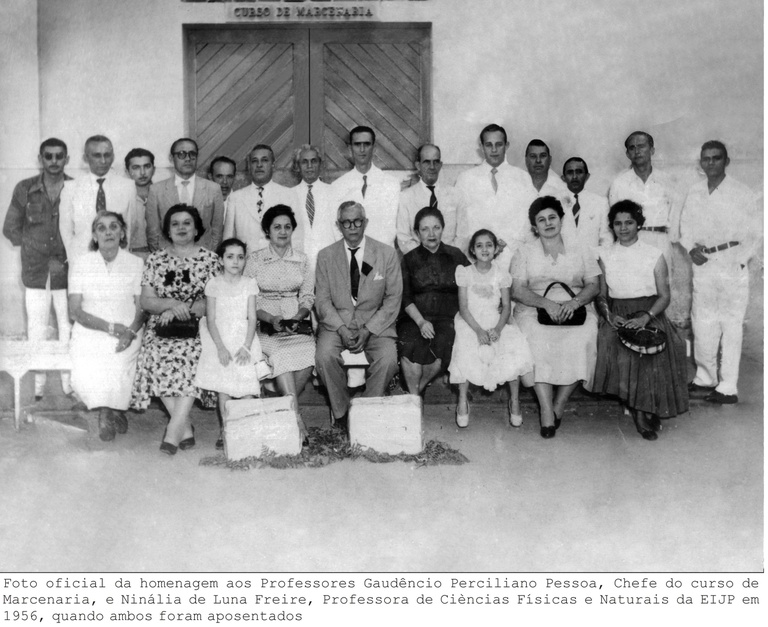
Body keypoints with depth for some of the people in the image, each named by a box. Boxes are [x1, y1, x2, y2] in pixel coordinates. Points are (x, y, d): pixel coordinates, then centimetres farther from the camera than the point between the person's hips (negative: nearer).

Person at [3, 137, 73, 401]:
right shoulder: (25, 189, 1)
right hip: (35, 273, 1)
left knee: (69, 329, 5)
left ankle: (71, 386, 15)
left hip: (67, 273, -1)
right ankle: (37, 387, 15)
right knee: (36, 330, 5)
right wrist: (42, 254, -2)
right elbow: (11, 228, 6)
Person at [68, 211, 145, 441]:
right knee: (85, 377, -26)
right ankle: (110, 411, 8)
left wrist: (130, 332, -20)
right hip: (89, 333, 0)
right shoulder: (81, 263, 1)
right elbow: (75, 310, -4)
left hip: (127, 334, 0)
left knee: (117, 369, -27)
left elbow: (142, 307, 0)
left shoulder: (136, 264, 2)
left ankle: (107, 413, 9)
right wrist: (110, 327, -18)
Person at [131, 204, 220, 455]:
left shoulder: (209, 258, 6)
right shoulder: (156, 259, 12)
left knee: (193, 353, -31)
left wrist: (184, 309, -14)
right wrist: (172, 304, -12)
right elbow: (146, 301, 6)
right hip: (162, 325, 2)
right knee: (157, 354, -27)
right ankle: (185, 428, -16)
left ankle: (174, 430, -27)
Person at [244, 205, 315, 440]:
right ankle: (295, 416, -32)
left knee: (308, 351, -30)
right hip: (265, 326, -2)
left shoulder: (302, 260, 15)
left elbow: (307, 297, 10)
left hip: (297, 324, 2)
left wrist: (297, 317, -11)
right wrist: (271, 319, -15)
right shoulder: (254, 259, 6)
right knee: (282, 352, -34)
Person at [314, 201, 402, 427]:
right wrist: (341, 328, -15)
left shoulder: (387, 254, 2)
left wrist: (368, 330, -12)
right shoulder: (325, 256, 5)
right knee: (324, 356, -29)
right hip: (336, 322, 1)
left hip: (376, 324, -1)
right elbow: (322, 300, 2)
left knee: (388, 359, -29)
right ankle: (341, 412, -7)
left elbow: (393, 299, 0)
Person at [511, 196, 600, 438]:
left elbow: (594, 285, 7)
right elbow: (517, 290, -1)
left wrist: (574, 302, -14)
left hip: (575, 309, 1)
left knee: (582, 339, -31)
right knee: (537, 341, -33)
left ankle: (558, 406, -18)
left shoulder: (580, 251, 15)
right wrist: (546, 303, -17)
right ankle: (546, 411, -29)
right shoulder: (525, 253, 10)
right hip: (535, 309, -1)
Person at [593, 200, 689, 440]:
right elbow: (601, 295, 11)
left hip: (650, 315, -1)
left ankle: (648, 408, -11)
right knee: (611, 343, -30)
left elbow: (664, 296, 2)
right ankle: (639, 412, -18)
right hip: (617, 316, 1)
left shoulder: (655, 256, 6)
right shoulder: (604, 256, 11)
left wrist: (645, 318, -15)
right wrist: (609, 315, -10)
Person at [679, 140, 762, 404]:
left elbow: (756, 231, -1)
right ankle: (705, 378, 23)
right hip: (703, 263, 5)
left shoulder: (741, 192, -3)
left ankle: (728, 388, -1)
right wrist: (691, 249, -2)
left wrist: (740, 260, -9)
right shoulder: (694, 193, 10)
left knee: (731, 325, -4)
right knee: (702, 323, 9)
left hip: (731, 264, -4)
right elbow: (685, 226, 15)